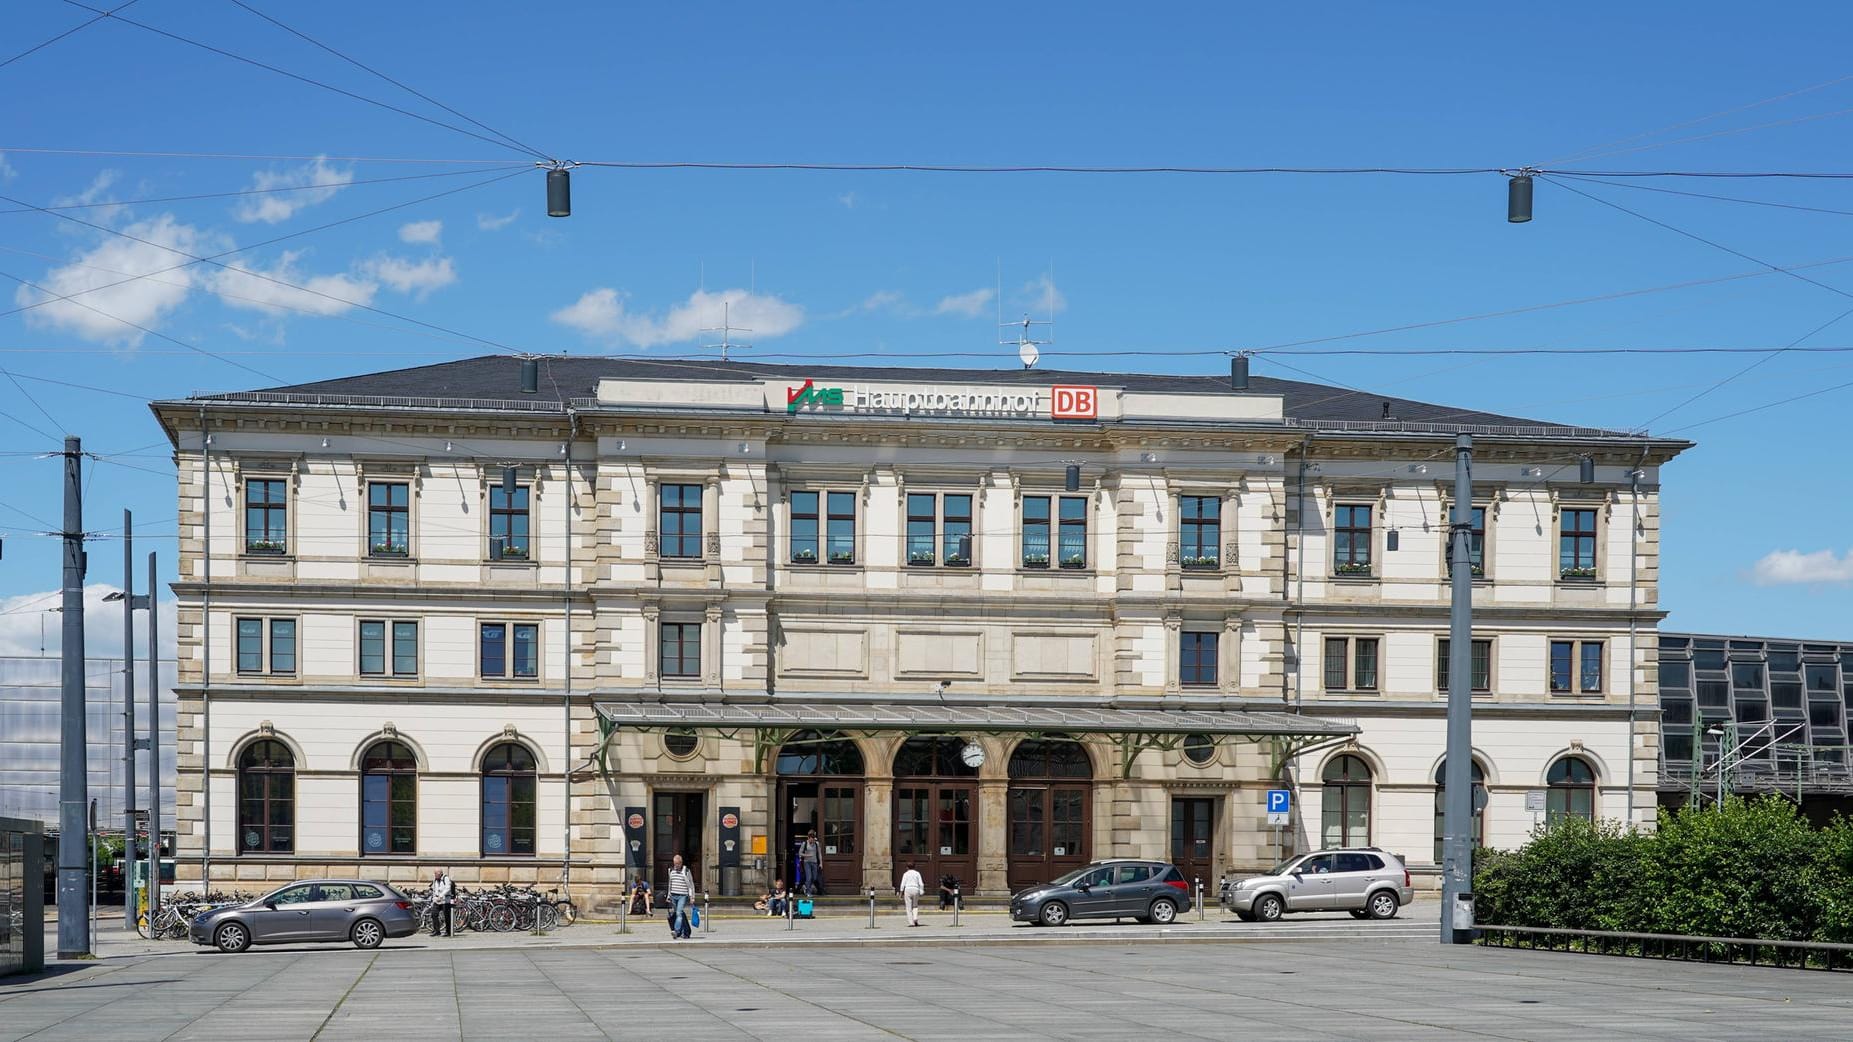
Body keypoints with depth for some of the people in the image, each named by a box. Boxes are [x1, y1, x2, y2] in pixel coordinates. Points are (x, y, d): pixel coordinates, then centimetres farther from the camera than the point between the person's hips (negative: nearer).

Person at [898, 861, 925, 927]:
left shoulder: (906, 874, 3)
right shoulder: (917, 873, 7)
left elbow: (903, 885, -2)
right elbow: (921, 884, 0)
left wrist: (901, 894, 2)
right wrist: (921, 892, 3)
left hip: (908, 890, -2)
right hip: (915, 890, 2)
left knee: (909, 907, 4)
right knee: (915, 906, 19)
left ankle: (911, 923, -1)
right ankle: (915, 918, -4)